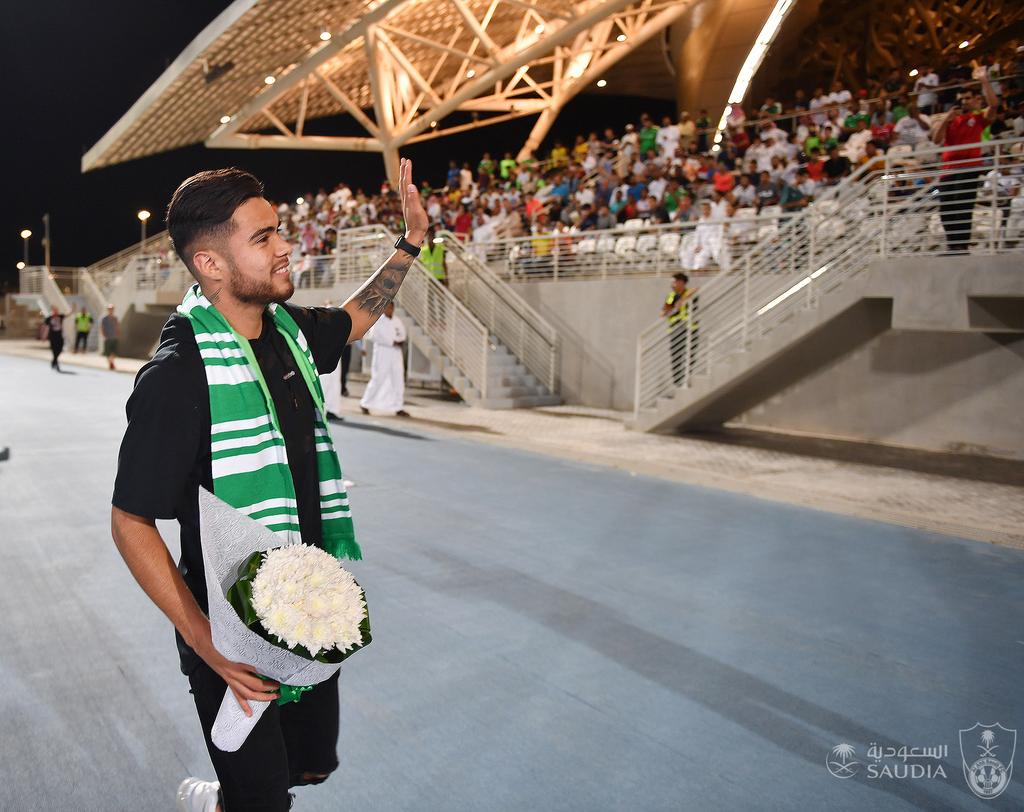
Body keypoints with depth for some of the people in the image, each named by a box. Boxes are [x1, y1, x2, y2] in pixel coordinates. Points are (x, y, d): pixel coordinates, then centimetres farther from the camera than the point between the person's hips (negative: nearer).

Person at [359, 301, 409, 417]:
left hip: (396, 354, 5)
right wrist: (392, 342, -19)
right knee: (377, 380, -1)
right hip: (382, 355, -5)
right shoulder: (378, 321, -9)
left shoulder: (397, 321, 6)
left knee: (399, 381, 4)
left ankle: (397, 408, 11)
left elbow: (403, 333, 17)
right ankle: (365, 404, 15)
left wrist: (402, 341, -6)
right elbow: (374, 336, -18)